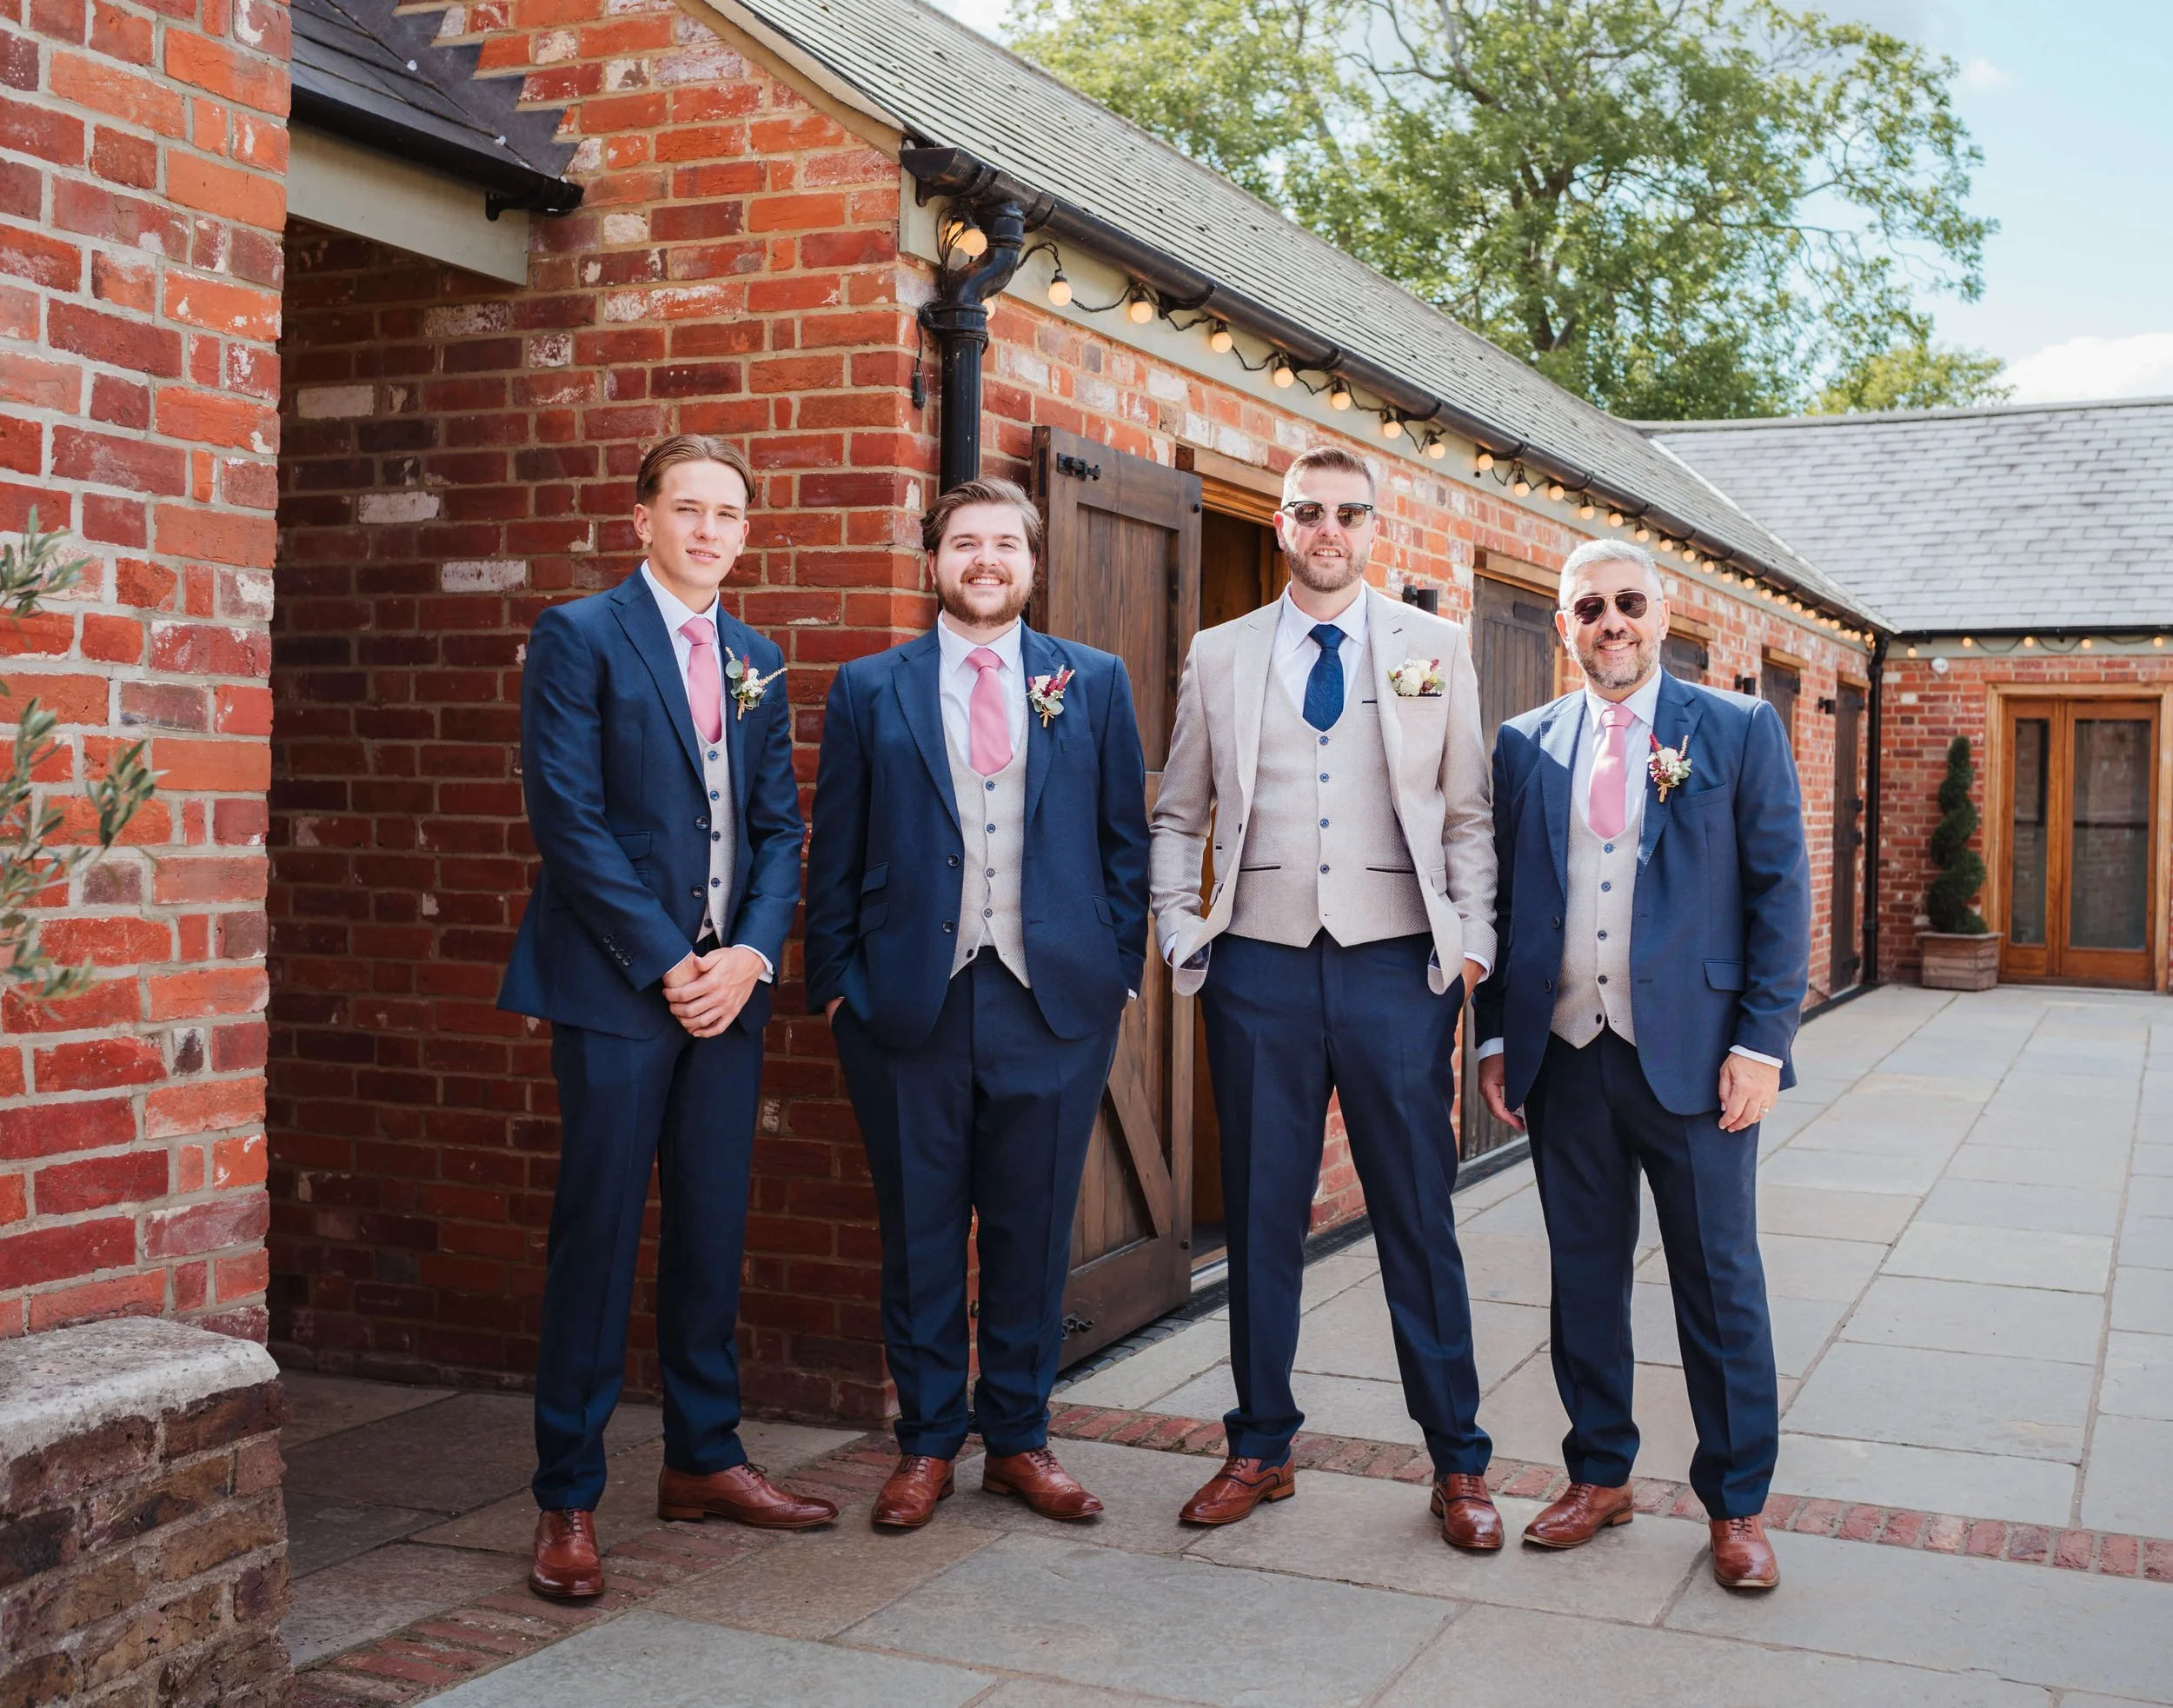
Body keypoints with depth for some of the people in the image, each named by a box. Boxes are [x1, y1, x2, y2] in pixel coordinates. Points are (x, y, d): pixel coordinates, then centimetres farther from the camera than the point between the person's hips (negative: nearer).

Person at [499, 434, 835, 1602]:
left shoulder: (757, 661, 15)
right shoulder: (579, 636, -3)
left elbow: (779, 826, 12)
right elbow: (567, 817, -10)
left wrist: (751, 955, -4)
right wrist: (666, 962, -13)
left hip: (726, 982, 6)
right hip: (615, 983, -5)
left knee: (713, 1232, 11)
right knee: (597, 1236, -2)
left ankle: (703, 1458, 24)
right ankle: (567, 1497, 8)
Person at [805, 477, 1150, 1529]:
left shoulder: (1094, 683, 9)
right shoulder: (869, 689, 7)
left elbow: (1125, 840, 9)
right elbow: (835, 853, 6)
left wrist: (1120, 969, 2)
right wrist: (835, 983, 1)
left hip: (1054, 1000, 1)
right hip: (911, 999, 0)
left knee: (1033, 1232, 8)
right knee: (919, 1233, 7)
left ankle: (1018, 1439, 22)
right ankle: (927, 1443, 21)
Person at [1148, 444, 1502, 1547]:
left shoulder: (1435, 650, 7)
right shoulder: (1219, 657, 9)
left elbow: (1468, 814, 8)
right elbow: (1178, 813, 14)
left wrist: (1473, 940, -3)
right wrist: (1179, 930, 2)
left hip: (1396, 963, -1)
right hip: (1259, 966, 1)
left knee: (1419, 1219, 4)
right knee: (1261, 1217, 8)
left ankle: (1457, 1463, 16)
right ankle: (1260, 1447, 22)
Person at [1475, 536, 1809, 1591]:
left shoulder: (1739, 732, 1)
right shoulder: (1524, 746, 8)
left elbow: (1780, 892, -2)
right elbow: (1502, 899, 11)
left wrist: (1762, 1041, -8)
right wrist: (1495, 1037, 5)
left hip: (1693, 1057, -2)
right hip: (1562, 1057, 3)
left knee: (1719, 1281, 5)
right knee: (1584, 1274, 12)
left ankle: (1736, 1504, 19)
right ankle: (1599, 1475, 27)